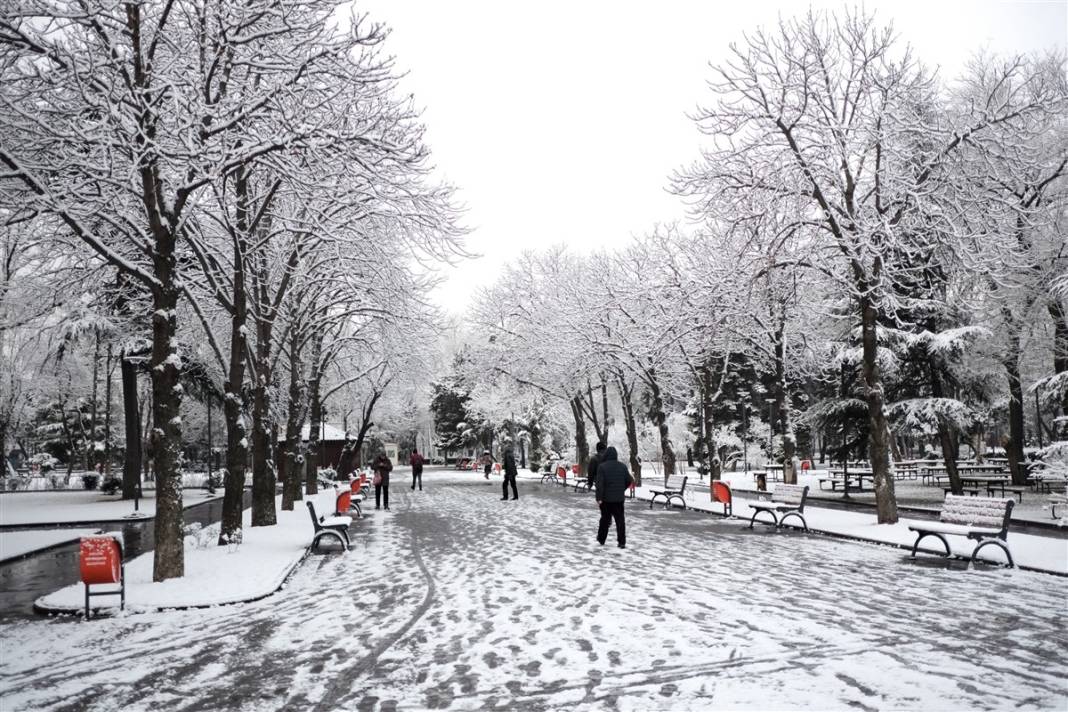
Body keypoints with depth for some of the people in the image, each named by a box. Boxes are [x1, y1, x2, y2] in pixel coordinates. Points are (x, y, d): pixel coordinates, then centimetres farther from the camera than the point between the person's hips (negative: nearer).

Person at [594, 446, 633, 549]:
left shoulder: (602, 466, -11)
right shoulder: (622, 466, 1)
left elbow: (600, 483, -16)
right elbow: (629, 480, 4)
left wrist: (599, 497, -14)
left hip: (606, 498, -2)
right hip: (619, 498, 2)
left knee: (605, 519, 12)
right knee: (620, 520, 5)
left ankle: (601, 539, 22)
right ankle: (622, 542, 0)